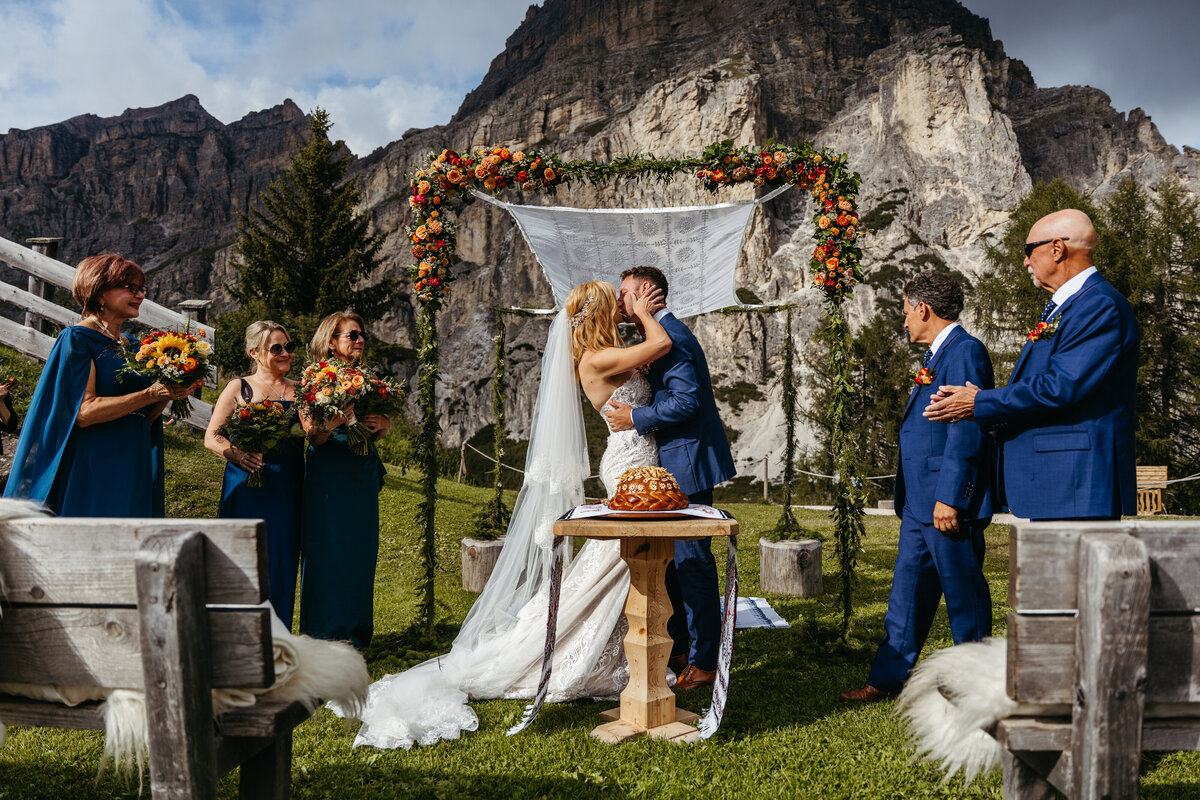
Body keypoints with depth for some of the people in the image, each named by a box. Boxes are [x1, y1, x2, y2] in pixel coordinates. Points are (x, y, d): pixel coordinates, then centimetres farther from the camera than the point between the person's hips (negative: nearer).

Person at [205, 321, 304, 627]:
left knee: (282, 561, 4)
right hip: (247, 486, -3)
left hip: (287, 488, 3)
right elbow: (211, 437, 2)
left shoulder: (298, 391, 14)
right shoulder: (239, 387, 5)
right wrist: (236, 454, -18)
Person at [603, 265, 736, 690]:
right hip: (674, 463, 11)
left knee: (692, 560, -3)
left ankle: (704, 662, 7)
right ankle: (673, 648, 29)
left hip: (688, 463, -11)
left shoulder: (669, 337, -16)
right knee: (668, 558, 17)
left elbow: (687, 400, -25)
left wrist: (635, 417, -19)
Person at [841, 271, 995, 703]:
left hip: (948, 502, -10)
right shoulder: (937, 355, 18)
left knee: (963, 591, 3)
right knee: (908, 589, 13)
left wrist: (949, 498, -23)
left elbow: (965, 431, -21)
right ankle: (888, 677, 22)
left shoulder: (965, 351, -14)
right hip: (920, 502, 10)